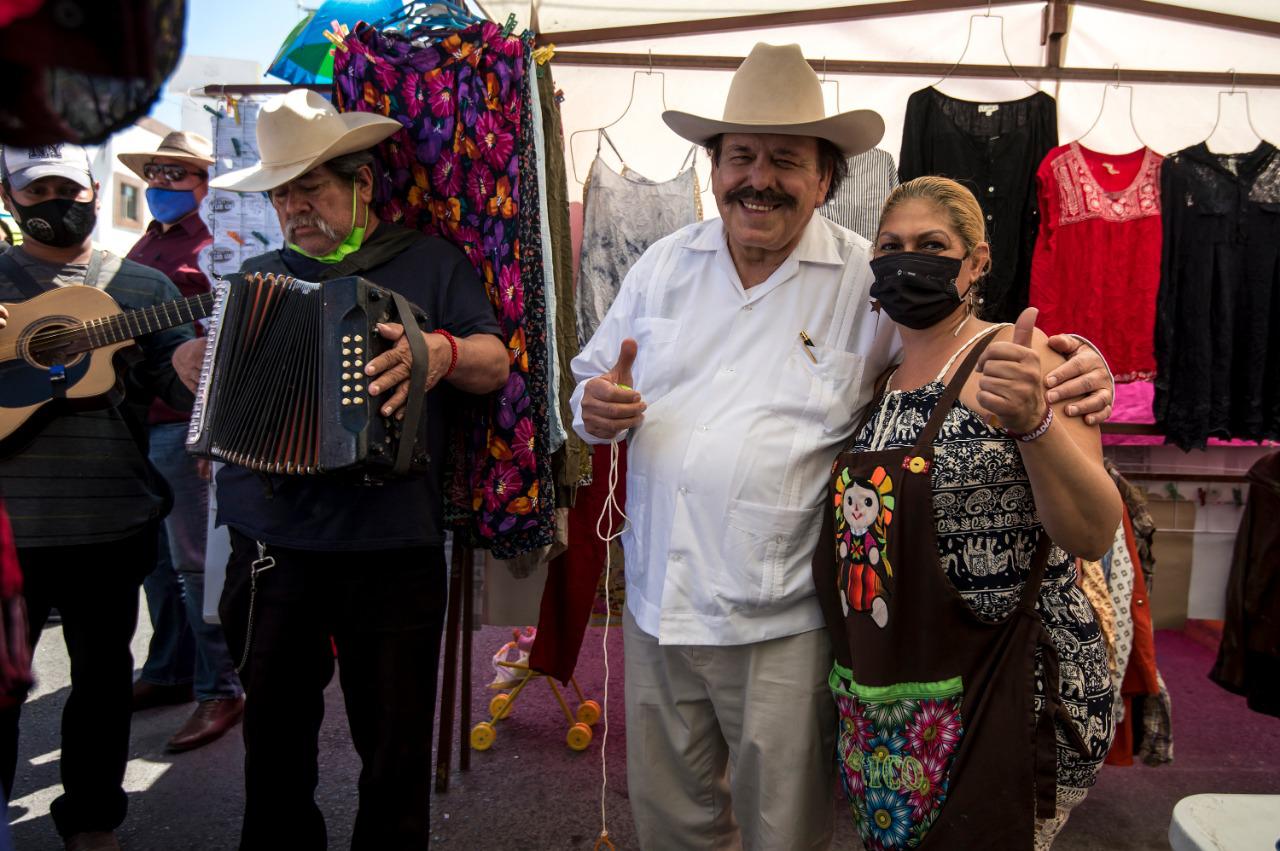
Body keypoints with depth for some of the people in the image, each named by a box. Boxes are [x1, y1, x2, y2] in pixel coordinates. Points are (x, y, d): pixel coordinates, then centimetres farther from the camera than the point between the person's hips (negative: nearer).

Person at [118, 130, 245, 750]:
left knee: (195, 563, -4)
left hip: (181, 426, -8)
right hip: (136, 424, 8)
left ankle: (221, 689, 6)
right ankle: (169, 671, 29)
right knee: (155, 562, 16)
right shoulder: (144, 246, 19)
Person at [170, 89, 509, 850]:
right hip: (270, 543, 4)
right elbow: (212, 360, 24)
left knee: (395, 745, 8)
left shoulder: (429, 261, 4)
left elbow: (495, 363, -4)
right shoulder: (259, 274, 15)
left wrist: (442, 352, -25)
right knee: (274, 730, 18)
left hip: (390, 546, -3)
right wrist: (191, 360, 1)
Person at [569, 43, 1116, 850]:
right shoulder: (665, 263, 4)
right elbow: (594, 380, 12)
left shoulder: (875, 281, -7)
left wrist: (1074, 370, -22)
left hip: (782, 625, -3)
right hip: (655, 603, 4)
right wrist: (597, 411, -12)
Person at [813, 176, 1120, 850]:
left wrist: (1032, 421, -36)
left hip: (999, 696, -6)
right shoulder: (879, 381, 8)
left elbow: (1093, 535, -22)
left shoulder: (1012, 362, -12)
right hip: (877, 695, 7)